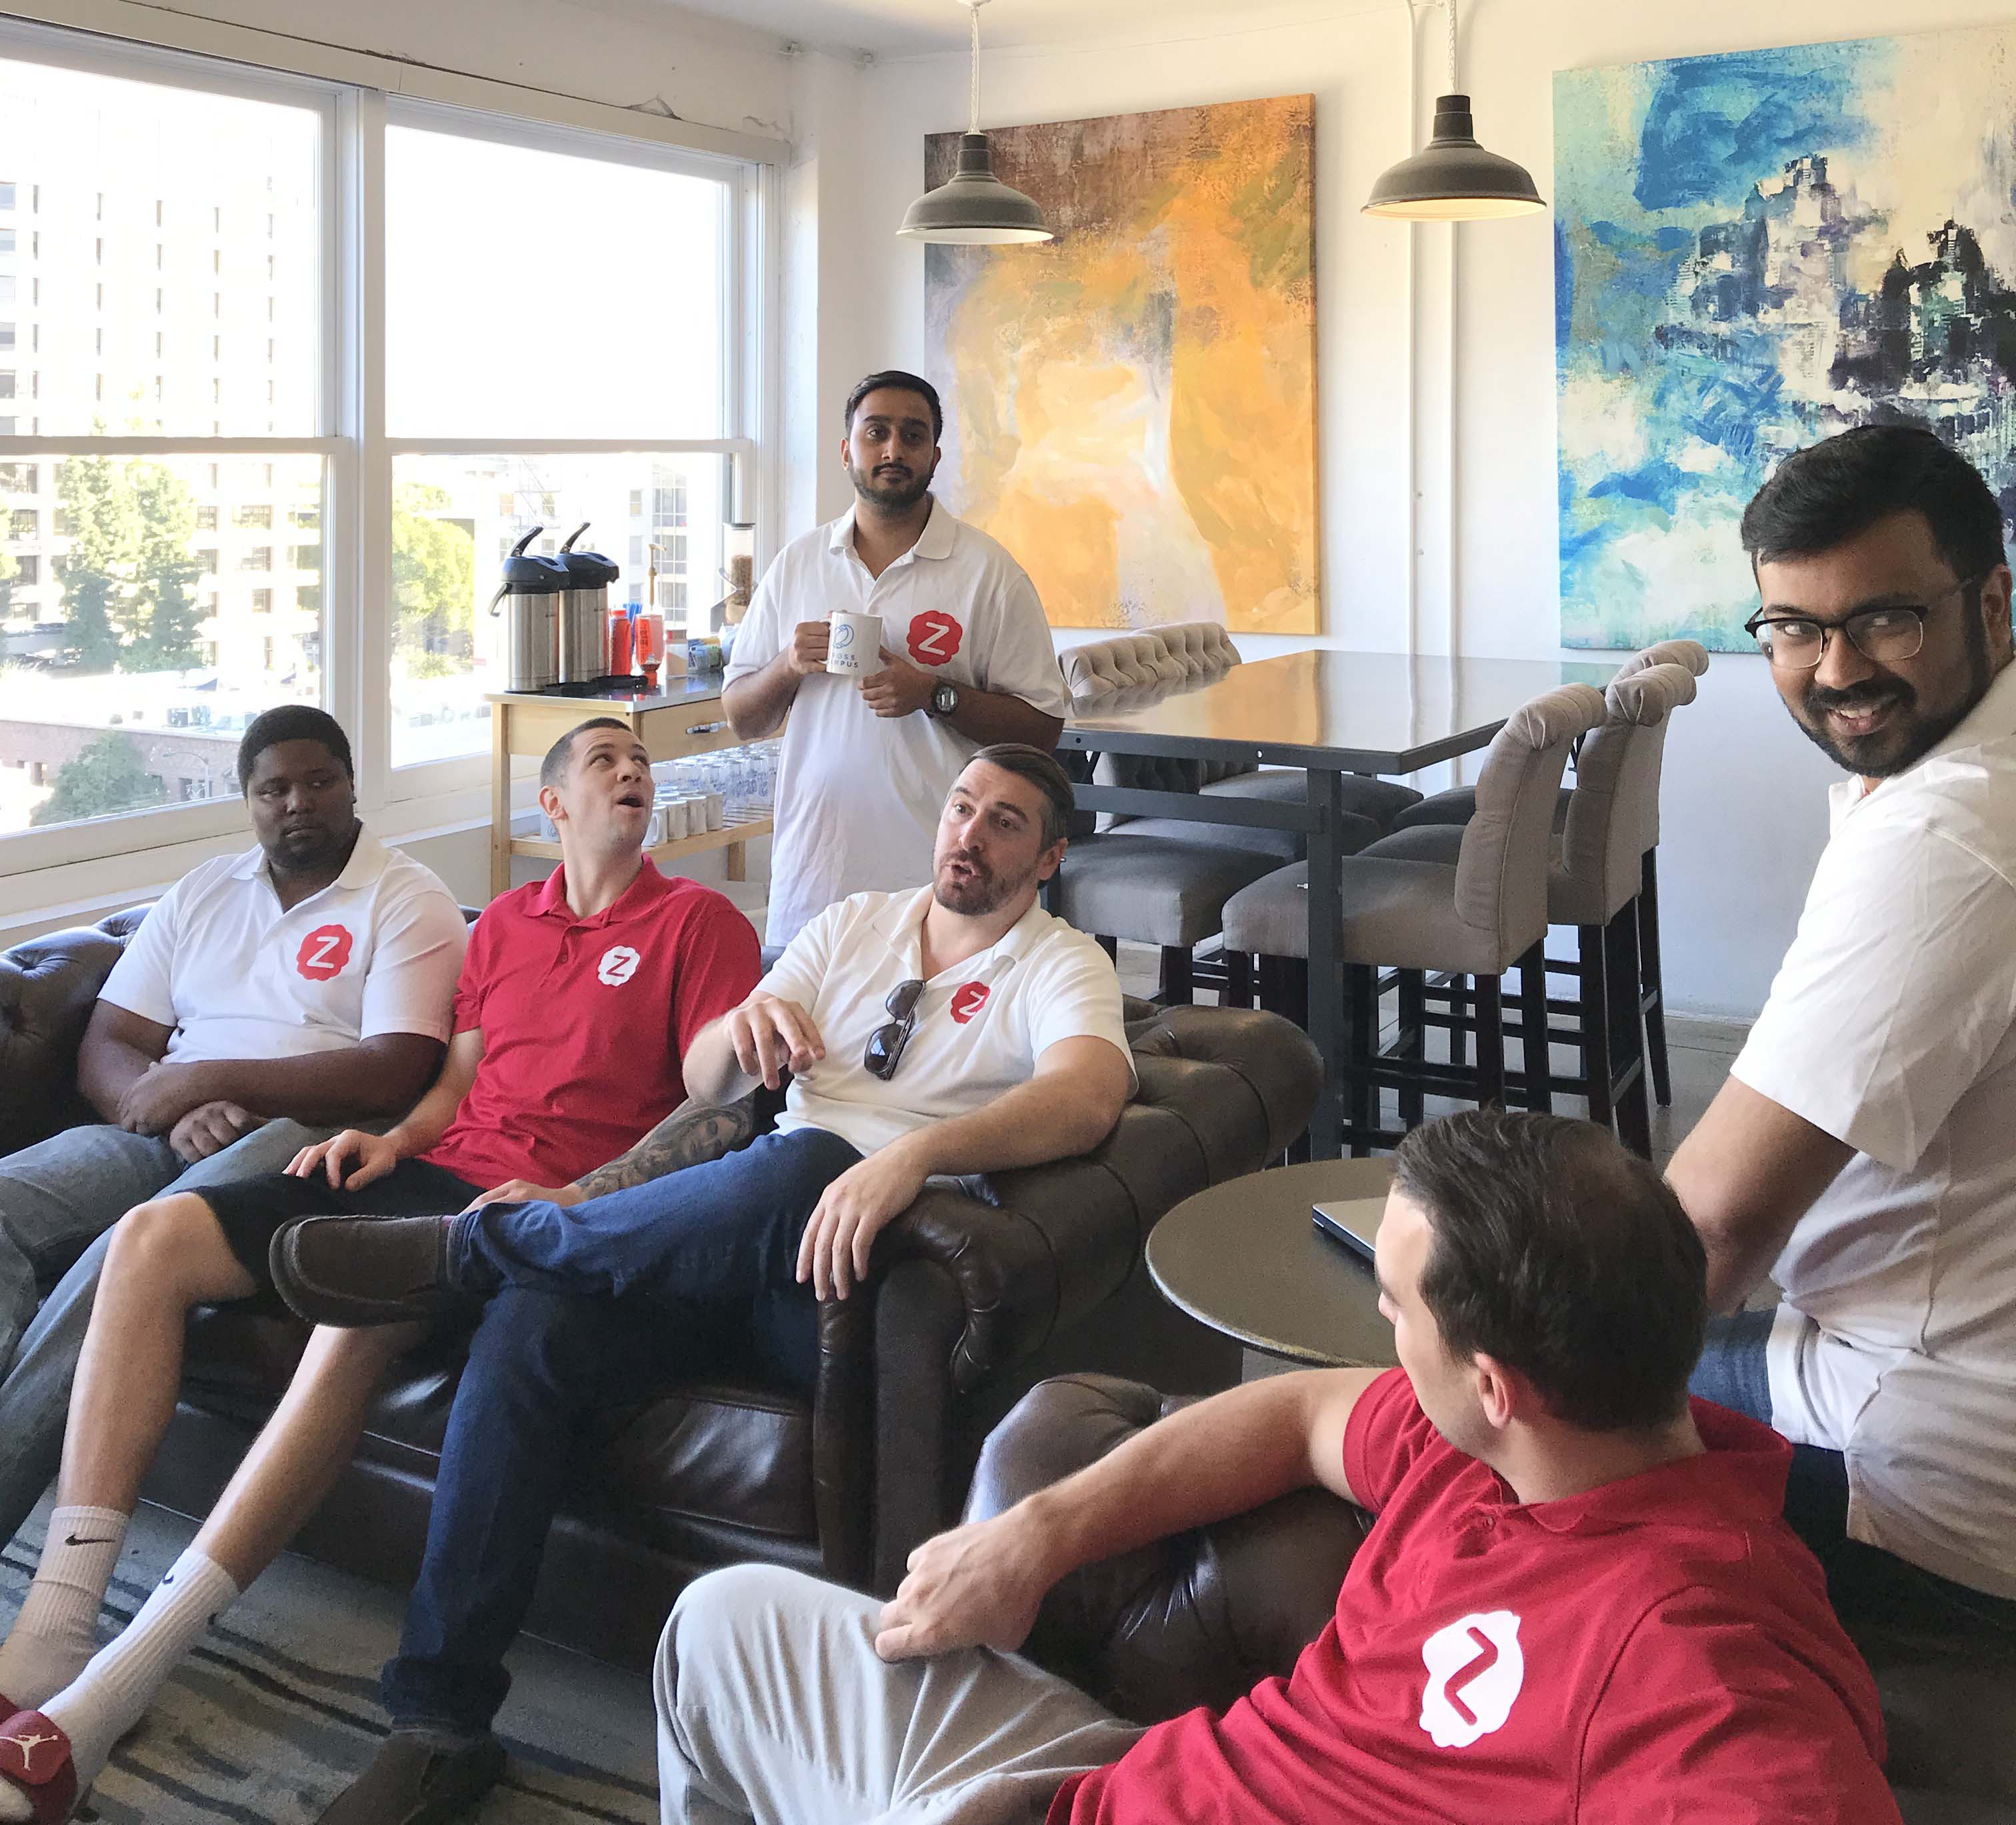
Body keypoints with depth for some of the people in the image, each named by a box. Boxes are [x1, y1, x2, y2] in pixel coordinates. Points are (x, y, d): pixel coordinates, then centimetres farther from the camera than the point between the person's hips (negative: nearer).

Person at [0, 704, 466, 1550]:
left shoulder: (409, 901, 3)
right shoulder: (199, 894, 20)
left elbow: (393, 1075, -11)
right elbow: (104, 1050, 14)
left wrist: (201, 1078, -11)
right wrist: (173, 1111, -11)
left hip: (305, 1134, -5)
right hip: (164, 1129, 6)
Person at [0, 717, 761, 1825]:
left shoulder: (698, 921, 5)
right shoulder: (506, 922, 24)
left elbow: (722, 1107, -6)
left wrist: (579, 1198, -18)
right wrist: (393, 1138, 3)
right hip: (433, 1170, 7)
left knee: (360, 1315, -37)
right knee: (152, 1241, -13)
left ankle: (103, 1702, -36)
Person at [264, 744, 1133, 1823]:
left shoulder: (1062, 966, 6)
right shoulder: (854, 926, 21)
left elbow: (1088, 1096, -18)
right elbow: (705, 1085, 14)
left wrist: (916, 1151, -36)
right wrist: (741, 1025, -12)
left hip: (866, 1267, -4)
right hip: (725, 1238, 5)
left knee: (799, 1165, -38)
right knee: (530, 1331, -22)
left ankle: (473, 1246, -16)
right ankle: (440, 1715, -15)